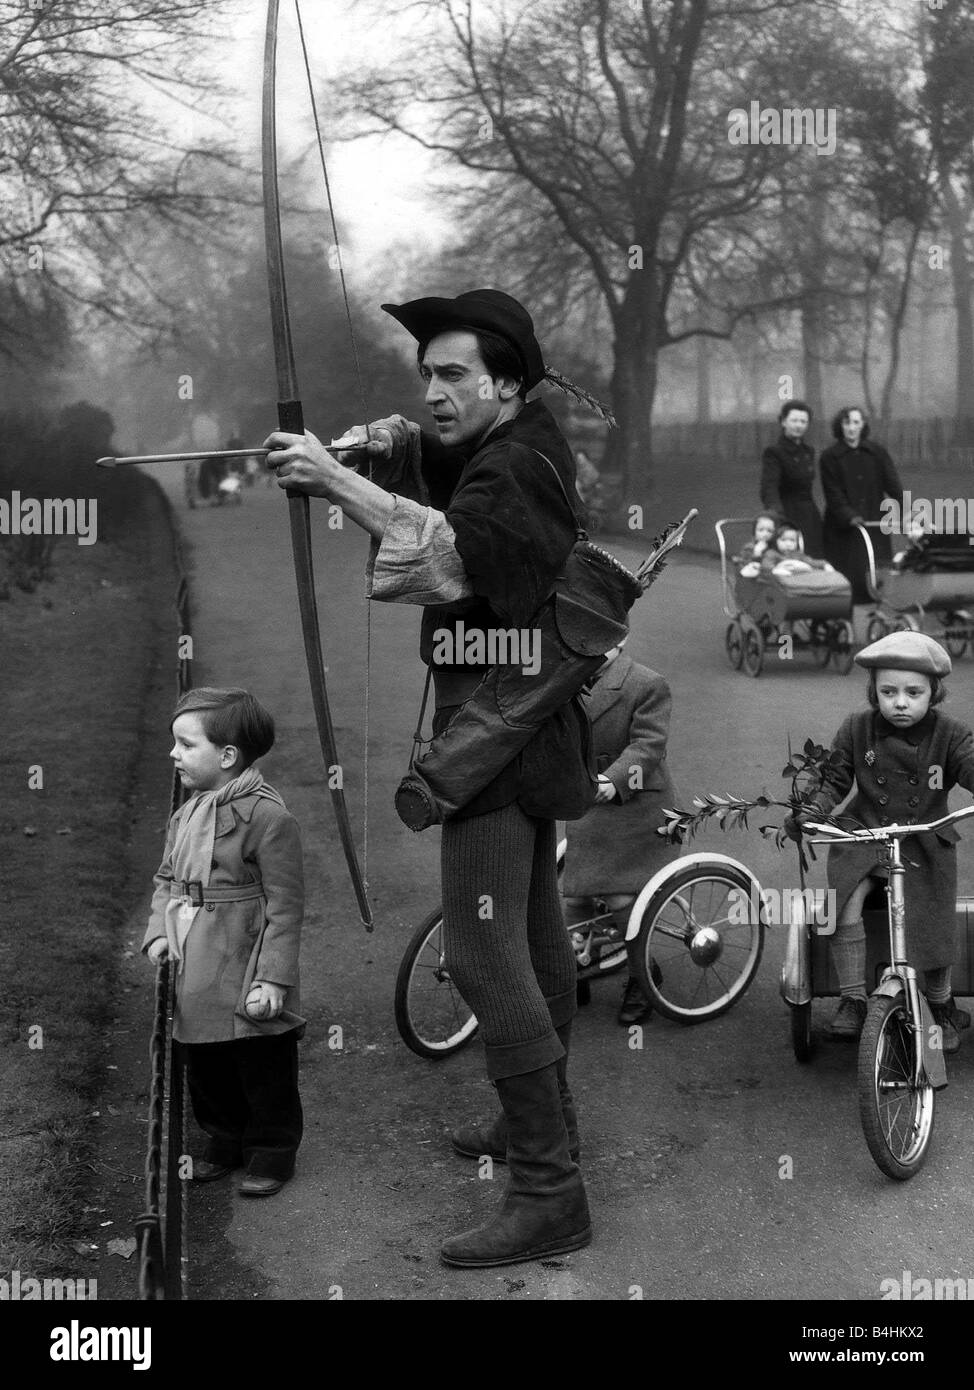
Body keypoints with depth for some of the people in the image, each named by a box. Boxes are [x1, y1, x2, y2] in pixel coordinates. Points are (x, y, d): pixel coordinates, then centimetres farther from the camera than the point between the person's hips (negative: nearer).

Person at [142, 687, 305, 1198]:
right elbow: (166, 880, 16)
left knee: (264, 1068, 8)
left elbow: (285, 905, -16)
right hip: (194, 974, 7)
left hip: (246, 975, -7)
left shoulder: (267, 816, -16)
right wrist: (159, 932, -2)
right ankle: (223, 1139, 36)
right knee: (204, 1066, 18)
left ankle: (273, 1150, 24)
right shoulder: (186, 815, 7)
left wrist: (272, 977, -19)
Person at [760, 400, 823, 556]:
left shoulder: (808, 451, 15)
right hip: (788, 516, -7)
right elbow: (769, 486, -20)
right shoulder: (773, 452, -8)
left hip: (810, 516, 7)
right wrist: (775, 510, -39)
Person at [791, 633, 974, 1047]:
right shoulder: (857, 729, -3)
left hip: (924, 846, 0)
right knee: (845, 911, -21)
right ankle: (852, 1000, -2)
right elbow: (834, 781, 3)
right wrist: (812, 811, -15)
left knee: (934, 927, -6)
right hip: (862, 837, 1)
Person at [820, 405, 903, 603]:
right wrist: (850, 516, -21)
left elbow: (893, 484, 1)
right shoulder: (829, 457, 1)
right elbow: (833, 494, -6)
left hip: (875, 525, 2)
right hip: (843, 528, -2)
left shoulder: (877, 452, 8)